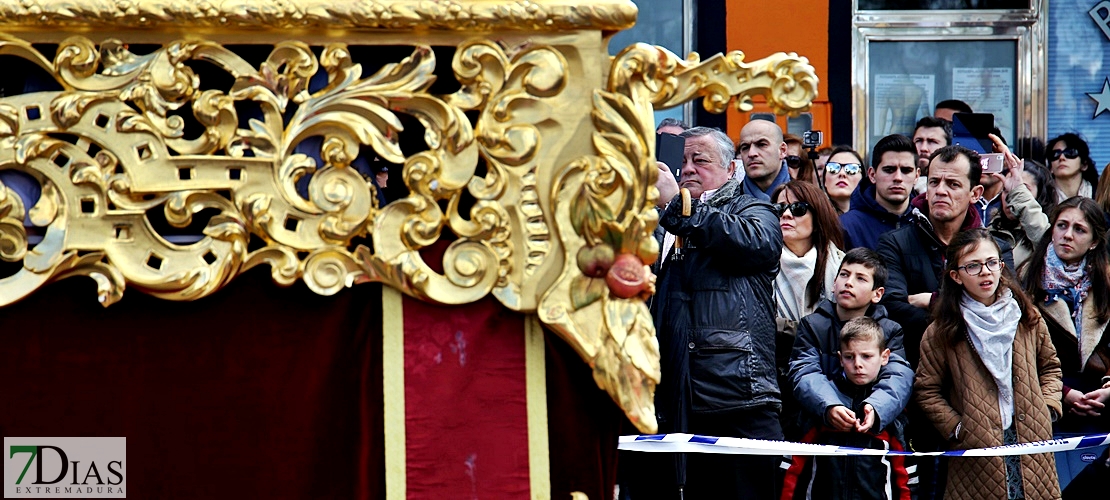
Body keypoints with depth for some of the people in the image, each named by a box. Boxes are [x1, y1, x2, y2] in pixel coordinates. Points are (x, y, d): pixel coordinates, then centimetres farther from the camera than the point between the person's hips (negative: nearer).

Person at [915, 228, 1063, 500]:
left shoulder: (1027, 317, 8)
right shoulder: (941, 333, -2)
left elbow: (1050, 366, 20)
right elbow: (926, 391, 2)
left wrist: (1048, 406, 5)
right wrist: (958, 429, -7)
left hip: (1032, 447, 3)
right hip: (977, 452, -3)